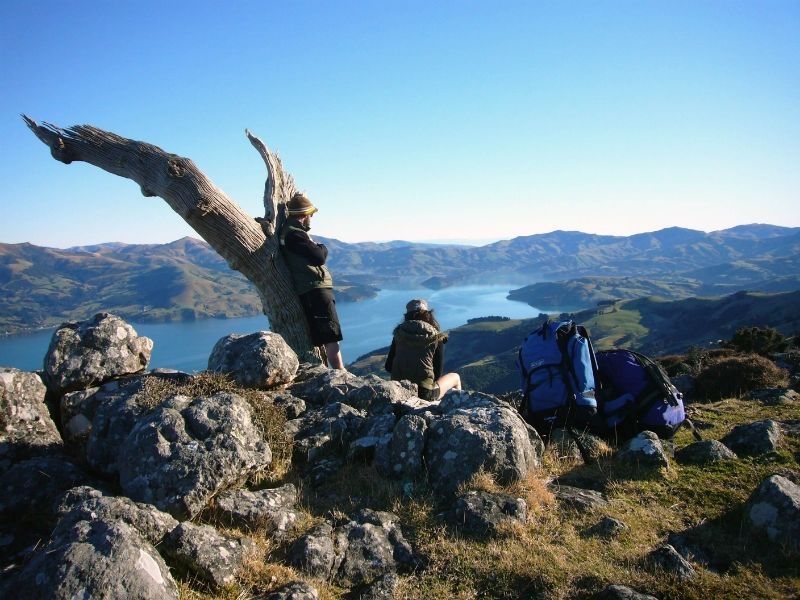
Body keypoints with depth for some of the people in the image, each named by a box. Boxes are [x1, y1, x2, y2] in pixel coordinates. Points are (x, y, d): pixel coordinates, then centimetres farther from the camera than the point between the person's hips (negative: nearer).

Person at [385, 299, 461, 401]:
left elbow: (388, 367, 4)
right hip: (424, 393, -4)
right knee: (455, 377, 26)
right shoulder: (436, 338, -2)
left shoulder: (399, 333, 3)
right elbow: (438, 373, 0)